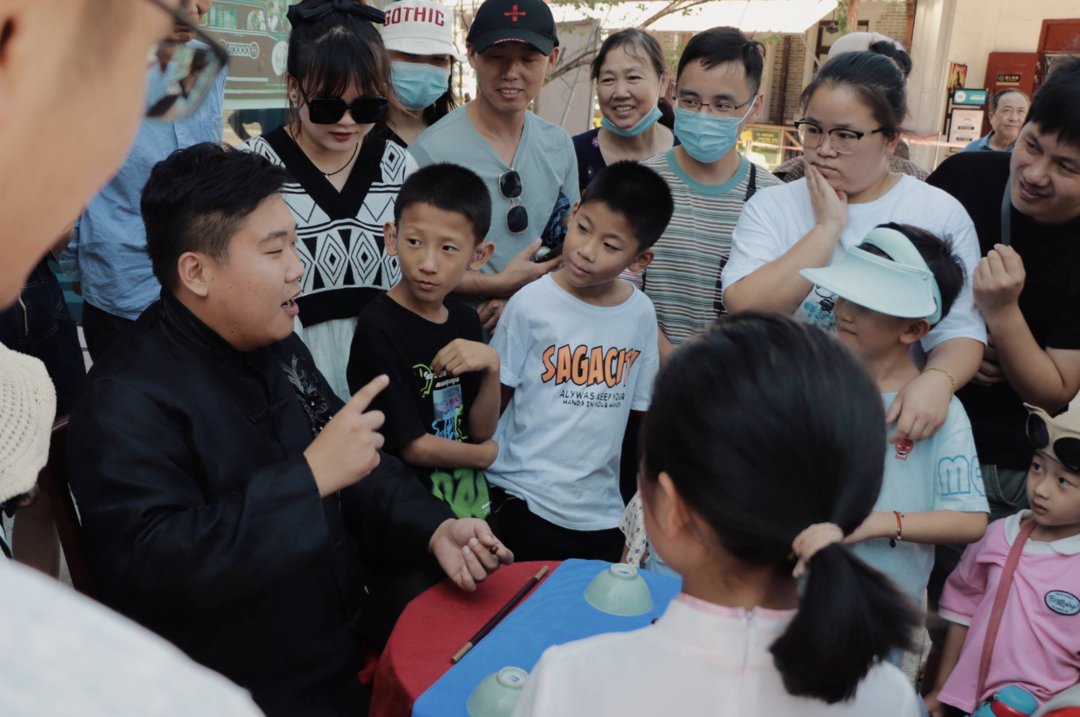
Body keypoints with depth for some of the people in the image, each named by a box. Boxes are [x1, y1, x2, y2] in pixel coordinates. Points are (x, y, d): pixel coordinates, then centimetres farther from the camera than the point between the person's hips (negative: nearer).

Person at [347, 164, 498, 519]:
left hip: (471, 500, 6)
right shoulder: (379, 327, -21)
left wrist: (492, 368, -17)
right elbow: (413, 446, -19)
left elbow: (482, 431, -1)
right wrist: (484, 454, -3)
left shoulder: (466, 320, -1)